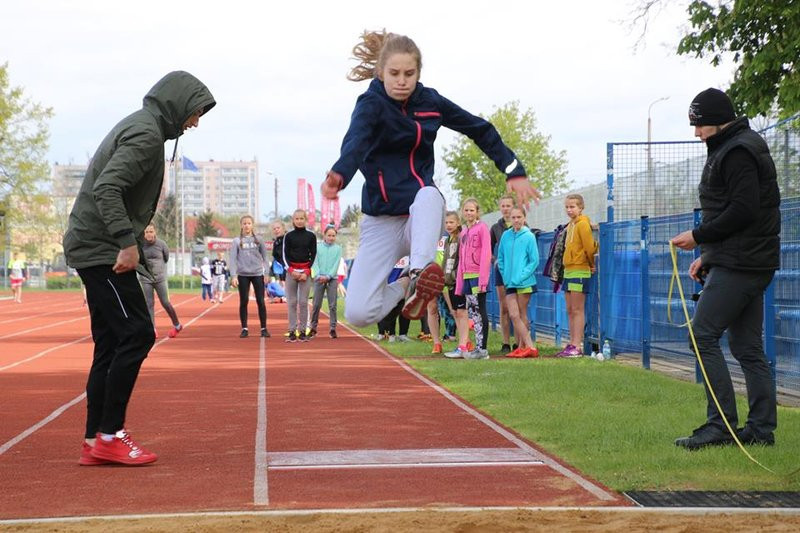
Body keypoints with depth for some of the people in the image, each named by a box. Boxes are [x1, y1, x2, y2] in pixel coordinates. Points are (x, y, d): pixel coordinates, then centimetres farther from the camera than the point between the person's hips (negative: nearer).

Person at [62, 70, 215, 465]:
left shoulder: (138, 127, 19)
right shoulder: (146, 133, -12)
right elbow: (107, 188, -23)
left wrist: (130, 241, 17)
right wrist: (127, 241, -27)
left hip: (96, 249, 11)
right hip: (102, 250, -10)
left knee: (111, 343, 9)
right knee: (137, 334, -10)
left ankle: (95, 441, 10)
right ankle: (110, 435, -7)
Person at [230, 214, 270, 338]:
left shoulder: (258, 240, 6)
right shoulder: (237, 241, 3)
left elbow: (264, 257, 7)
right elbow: (233, 259, -1)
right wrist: (233, 276, -10)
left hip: (257, 274, 0)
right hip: (243, 275, 0)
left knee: (261, 301, 0)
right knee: (244, 302, 3)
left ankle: (264, 328, 7)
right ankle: (244, 329, 10)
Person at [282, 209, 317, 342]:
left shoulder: (311, 236, 4)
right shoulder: (288, 236, 5)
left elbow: (313, 255, 4)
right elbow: (284, 255, 3)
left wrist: (306, 272, -6)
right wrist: (291, 270, -9)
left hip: (305, 272, 0)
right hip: (291, 271, 0)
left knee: (303, 302, -2)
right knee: (292, 302, -1)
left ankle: (302, 331, 2)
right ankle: (292, 332, 0)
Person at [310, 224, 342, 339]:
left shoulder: (338, 248, 5)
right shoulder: (318, 247, 6)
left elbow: (336, 264, -1)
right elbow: (315, 263, 1)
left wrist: (328, 276, -11)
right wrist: (318, 275, -13)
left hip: (332, 279, 0)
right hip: (319, 279, 0)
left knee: (332, 305, -2)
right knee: (316, 305, 2)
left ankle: (333, 328, -1)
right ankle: (313, 327, 11)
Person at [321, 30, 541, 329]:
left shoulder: (430, 101, 2)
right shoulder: (371, 104, -11)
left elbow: (480, 130, 16)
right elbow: (356, 140, -34)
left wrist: (514, 172, 9)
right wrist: (339, 175, -56)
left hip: (421, 216, 2)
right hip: (382, 220, -1)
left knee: (429, 195, -36)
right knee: (358, 313, -15)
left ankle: (420, 274, -49)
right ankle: (405, 287, 14)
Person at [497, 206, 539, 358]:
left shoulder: (529, 236, -6)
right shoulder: (506, 236, 6)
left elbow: (534, 261, -7)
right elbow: (500, 258, 14)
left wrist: (521, 277, -13)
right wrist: (505, 275, 2)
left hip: (525, 282, -4)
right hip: (510, 283, 4)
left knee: (522, 315, 2)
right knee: (514, 315, -3)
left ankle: (523, 346, 9)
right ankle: (530, 347, -1)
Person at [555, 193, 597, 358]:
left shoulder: (582, 224, -11)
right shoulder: (570, 225, 15)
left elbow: (589, 247, -14)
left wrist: (591, 264, 0)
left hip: (579, 272, -9)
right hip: (569, 271, 9)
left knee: (578, 310, -7)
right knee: (570, 310, 10)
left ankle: (577, 346, -7)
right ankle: (572, 344, 15)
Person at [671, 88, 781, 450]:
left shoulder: (737, 152, -12)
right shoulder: (740, 147, 20)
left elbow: (743, 210, -21)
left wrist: (699, 236, -12)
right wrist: (708, 255, 19)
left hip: (739, 265, -11)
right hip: (753, 263, 11)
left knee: (703, 335, -10)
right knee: (747, 345, 10)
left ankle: (721, 424, -11)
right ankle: (761, 428, 11)